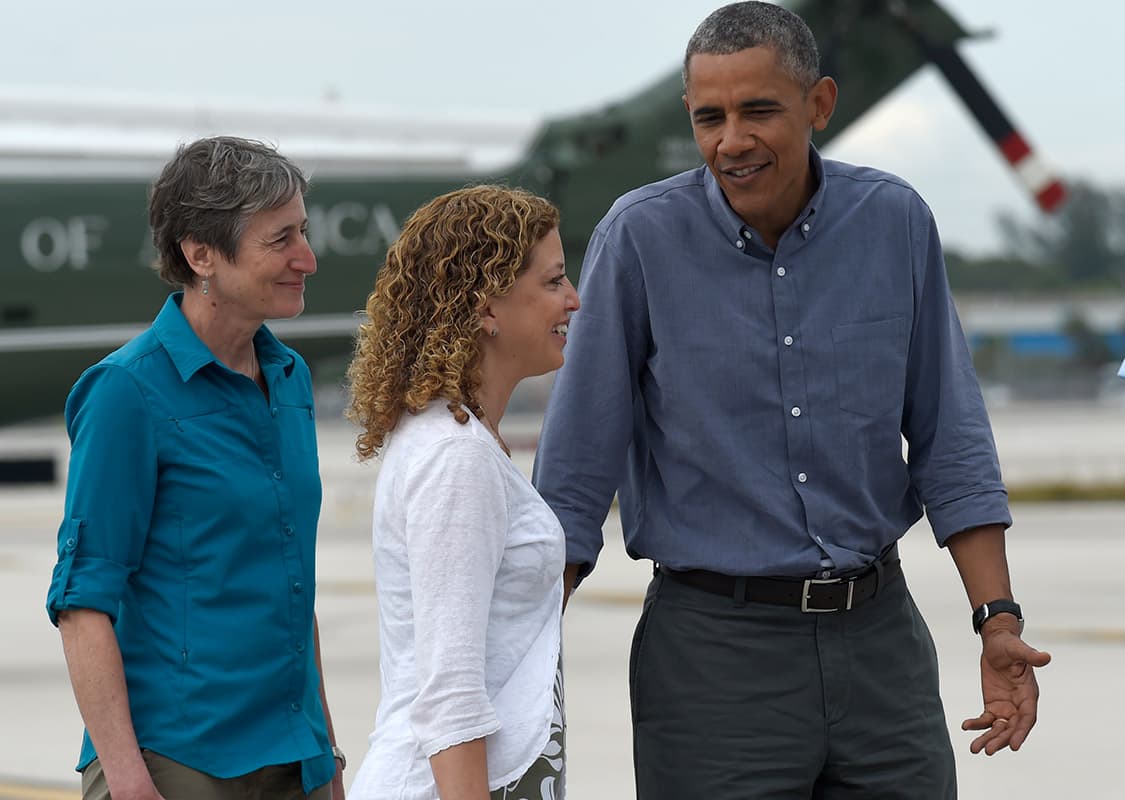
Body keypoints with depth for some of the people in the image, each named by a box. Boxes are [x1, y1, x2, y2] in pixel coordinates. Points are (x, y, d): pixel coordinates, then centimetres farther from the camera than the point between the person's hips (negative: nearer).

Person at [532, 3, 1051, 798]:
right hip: (715, 645, -3)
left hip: (878, 636, 3)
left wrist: (999, 620, -4)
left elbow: (949, 441, 4)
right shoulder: (641, 237, -9)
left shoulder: (896, 222, -1)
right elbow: (576, 472, -4)